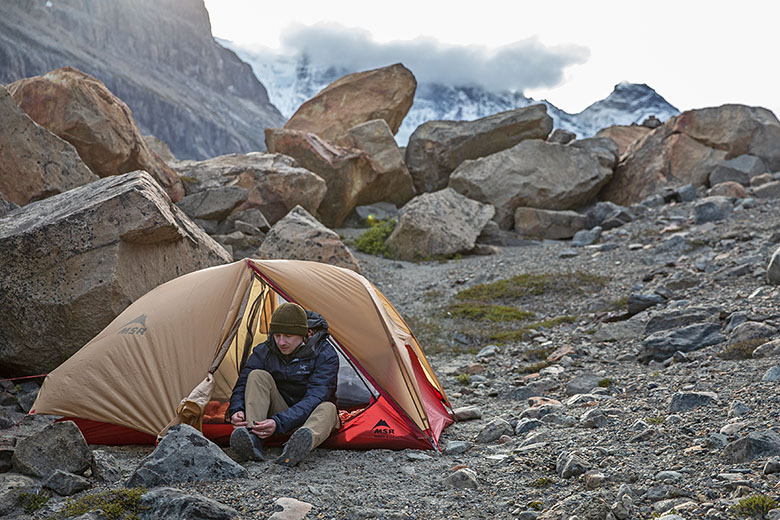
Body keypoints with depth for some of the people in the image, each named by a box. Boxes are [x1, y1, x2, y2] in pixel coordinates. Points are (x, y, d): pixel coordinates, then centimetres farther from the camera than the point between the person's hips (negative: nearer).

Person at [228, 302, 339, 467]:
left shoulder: (326, 355, -21)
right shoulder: (264, 351, -8)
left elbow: (314, 399, -31)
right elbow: (242, 385, -9)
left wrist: (279, 422, -44)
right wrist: (236, 411, -33)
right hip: (281, 411, 3)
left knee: (327, 409, -39)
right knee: (257, 375, -22)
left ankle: (298, 447, -72)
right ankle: (252, 440, -40)